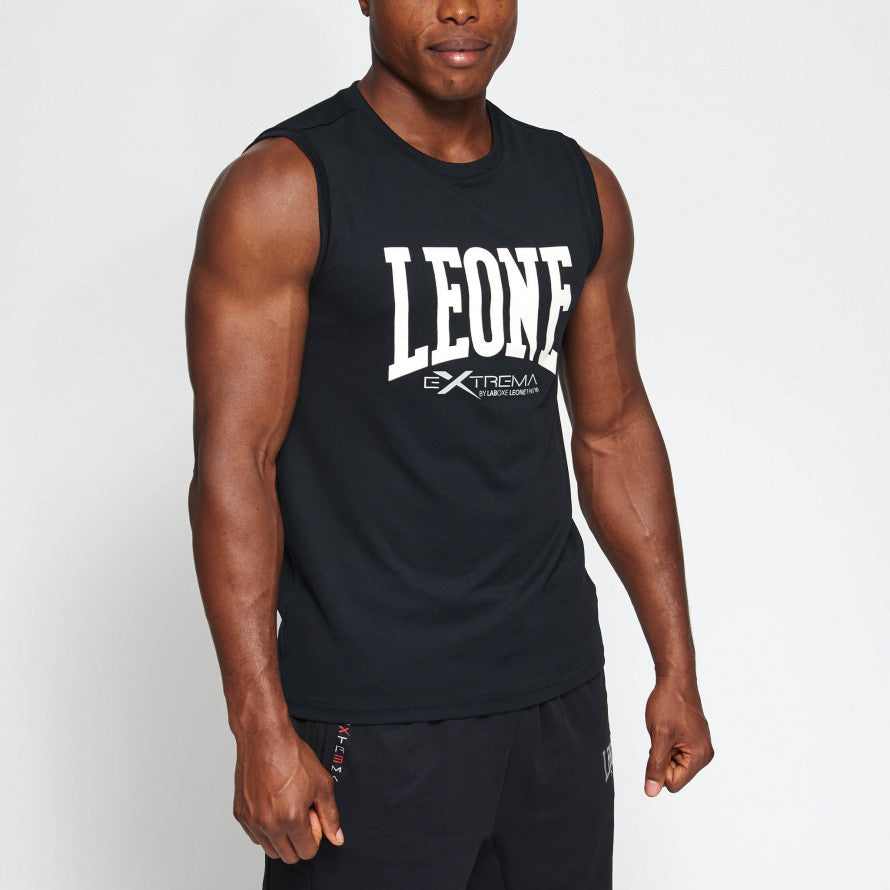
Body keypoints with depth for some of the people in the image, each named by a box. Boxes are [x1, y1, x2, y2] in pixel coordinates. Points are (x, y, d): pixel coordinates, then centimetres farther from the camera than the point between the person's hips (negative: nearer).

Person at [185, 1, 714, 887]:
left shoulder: (580, 188, 8)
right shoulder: (283, 188, -9)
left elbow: (613, 431, 13)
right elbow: (232, 463, -13)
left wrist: (676, 667, 12)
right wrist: (261, 726, -18)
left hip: (558, 692, 5)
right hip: (370, 708, -5)